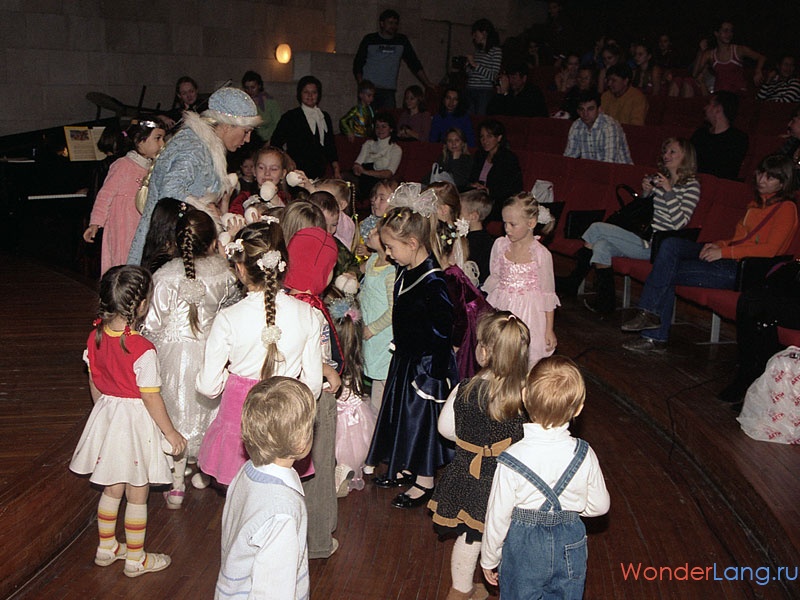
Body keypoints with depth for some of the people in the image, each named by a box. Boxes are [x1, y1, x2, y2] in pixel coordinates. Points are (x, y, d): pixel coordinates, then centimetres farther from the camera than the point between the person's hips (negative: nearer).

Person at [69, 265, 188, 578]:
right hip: (136, 422, -6)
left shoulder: (95, 338, -6)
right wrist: (171, 434, -7)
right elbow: (151, 399, -19)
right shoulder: (142, 350, -26)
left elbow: (94, 384, 6)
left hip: (106, 415, 6)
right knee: (137, 495, 11)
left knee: (111, 489, 23)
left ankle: (106, 547, 40)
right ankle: (136, 559, 25)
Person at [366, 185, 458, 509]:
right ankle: (407, 468, 41)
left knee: (423, 419, 6)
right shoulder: (405, 272, 0)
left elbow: (442, 331, -24)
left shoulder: (433, 283, -27)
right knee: (404, 416, 21)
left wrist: (435, 373, -21)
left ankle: (425, 482, 25)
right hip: (405, 359, 9)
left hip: (426, 363, -9)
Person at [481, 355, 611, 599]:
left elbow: (498, 517, -15)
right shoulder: (584, 455, -18)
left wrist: (489, 560, 1)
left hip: (524, 549, -2)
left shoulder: (512, 460, -25)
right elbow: (599, 506, -4)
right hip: (570, 545, 2)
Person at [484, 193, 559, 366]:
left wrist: (549, 330, -2)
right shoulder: (500, 245, 0)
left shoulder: (541, 253, -11)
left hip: (528, 313, -3)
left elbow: (547, 293, -5)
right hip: (501, 310, 4)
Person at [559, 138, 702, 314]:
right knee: (601, 245, -19)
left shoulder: (691, 185, -2)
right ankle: (605, 300, -11)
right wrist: (646, 193, 6)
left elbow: (679, 223, -12)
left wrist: (669, 191, -16)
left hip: (656, 245, -7)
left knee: (597, 228, -14)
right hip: (641, 237, 7)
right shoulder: (658, 178, 20)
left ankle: (573, 281, -2)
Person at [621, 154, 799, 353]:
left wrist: (725, 252, -18)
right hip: (726, 257, 8)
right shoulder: (756, 203, 25)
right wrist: (718, 245, 2)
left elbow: (770, 250, -14)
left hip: (742, 269, -8)